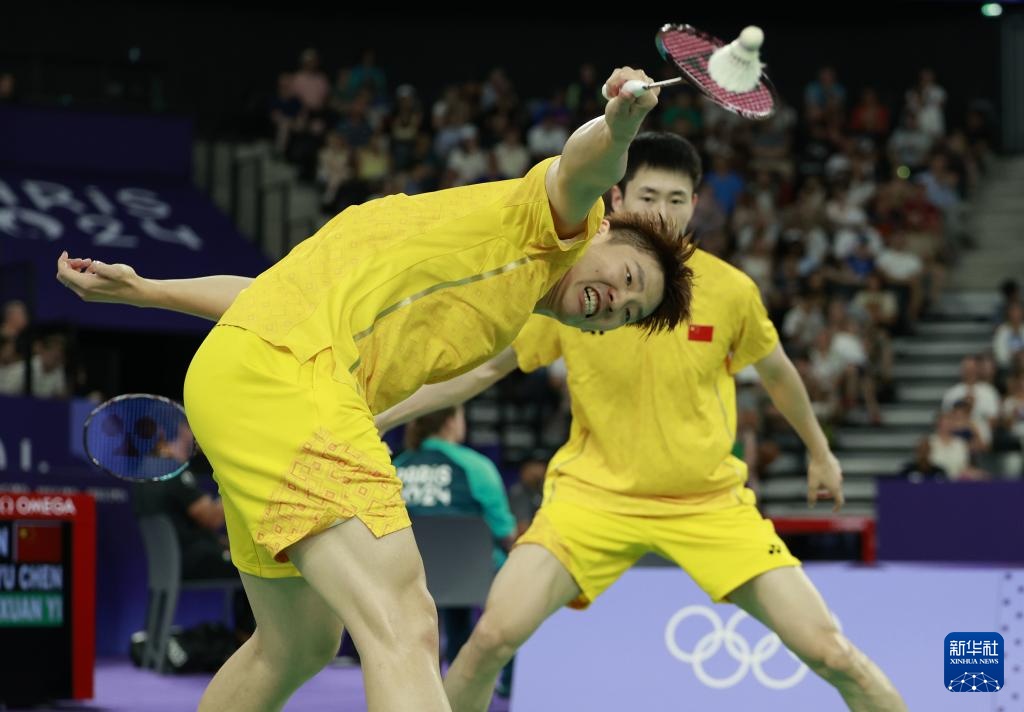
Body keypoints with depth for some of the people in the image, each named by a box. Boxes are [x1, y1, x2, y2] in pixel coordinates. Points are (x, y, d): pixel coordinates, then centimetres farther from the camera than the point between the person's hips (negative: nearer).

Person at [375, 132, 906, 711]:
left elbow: (777, 374, 11)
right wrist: (377, 417, -4)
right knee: (494, 636, -21)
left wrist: (819, 452, 24)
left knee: (829, 652, -11)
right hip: (596, 493, 0)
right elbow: (481, 368, 1)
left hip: (710, 500, 0)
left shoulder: (731, 290, -10)